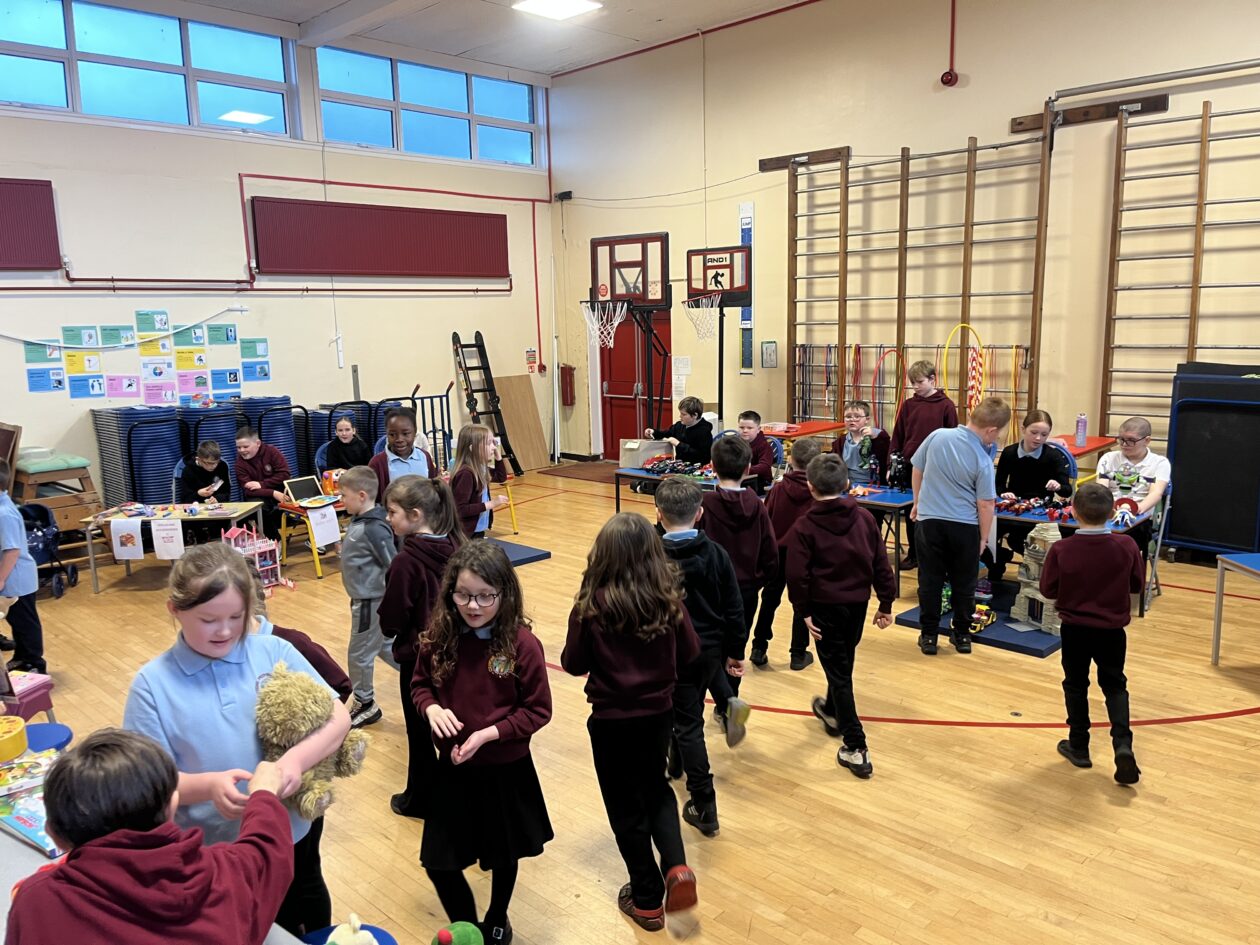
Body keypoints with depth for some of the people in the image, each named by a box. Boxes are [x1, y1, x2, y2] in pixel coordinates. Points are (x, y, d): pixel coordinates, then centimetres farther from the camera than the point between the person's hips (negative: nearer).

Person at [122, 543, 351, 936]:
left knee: (308, 914, 25)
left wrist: (297, 758, -28)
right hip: (211, 851, -1)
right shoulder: (152, 684, -11)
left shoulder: (275, 652, -10)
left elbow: (338, 716, -10)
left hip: (291, 832, 1)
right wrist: (208, 786, -31)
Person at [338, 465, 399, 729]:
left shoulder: (374, 529, -26)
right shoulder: (359, 521, 2)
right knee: (385, 646, 21)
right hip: (365, 597, 9)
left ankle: (365, 705, 24)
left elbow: (394, 567, -23)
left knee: (359, 654, 6)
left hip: (371, 601, -9)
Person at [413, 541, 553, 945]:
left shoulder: (522, 644, -21)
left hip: (506, 770, -2)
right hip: (451, 768, 3)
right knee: (438, 862, 9)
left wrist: (488, 734, -24)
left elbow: (538, 710, -14)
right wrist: (431, 708, -17)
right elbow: (420, 684, 5)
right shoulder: (439, 637, -11)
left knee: (503, 857, 20)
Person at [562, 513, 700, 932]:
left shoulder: (592, 606, -19)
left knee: (626, 807, 15)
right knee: (657, 790, 27)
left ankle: (647, 899, 27)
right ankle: (677, 869, 9)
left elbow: (574, 664, -9)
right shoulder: (668, 600, -11)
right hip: (659, 713, 3)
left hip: (611, 720, -3)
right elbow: (689, 654, -1)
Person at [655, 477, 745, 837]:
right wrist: (735, 652, 9)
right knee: (690, 712, 27)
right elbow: (733, 609, -3)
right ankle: (677, 761, 51)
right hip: (710, 649, 5)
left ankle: (704, 805, 3)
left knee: (687, 723, 3)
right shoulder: (716, 554, -7)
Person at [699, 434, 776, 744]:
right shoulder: (757, 506, -6)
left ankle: (728, 702, -14)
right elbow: (771, 557, -3)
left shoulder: (705, 504, -17)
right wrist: (757, 582, 14)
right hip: (747, 591, 4)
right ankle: (725, 709, 33)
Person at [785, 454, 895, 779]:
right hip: (858, 603, 5)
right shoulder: (864, 518, -2)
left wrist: (803, 610, -5)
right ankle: (832, 711, 49)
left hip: (825, 606, -5)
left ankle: (855, 748, 0)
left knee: (838, 671, 2)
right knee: (844, 663, 25)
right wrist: (886, 603, 9)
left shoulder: (805, 527, -13)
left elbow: (798, 575, -16)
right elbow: (881, 564, 1)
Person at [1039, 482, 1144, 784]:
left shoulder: (1061, 550, -18)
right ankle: (1123, 743, 0)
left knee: (1076, 686, 16)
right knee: (1114, 685, 17)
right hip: (1112, 630, 1)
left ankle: (1079, 746, 24)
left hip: (1075, 630, -1)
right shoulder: (1127, 547, -13)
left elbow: (1048, 590, -8)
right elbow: (1137, 585, 1)